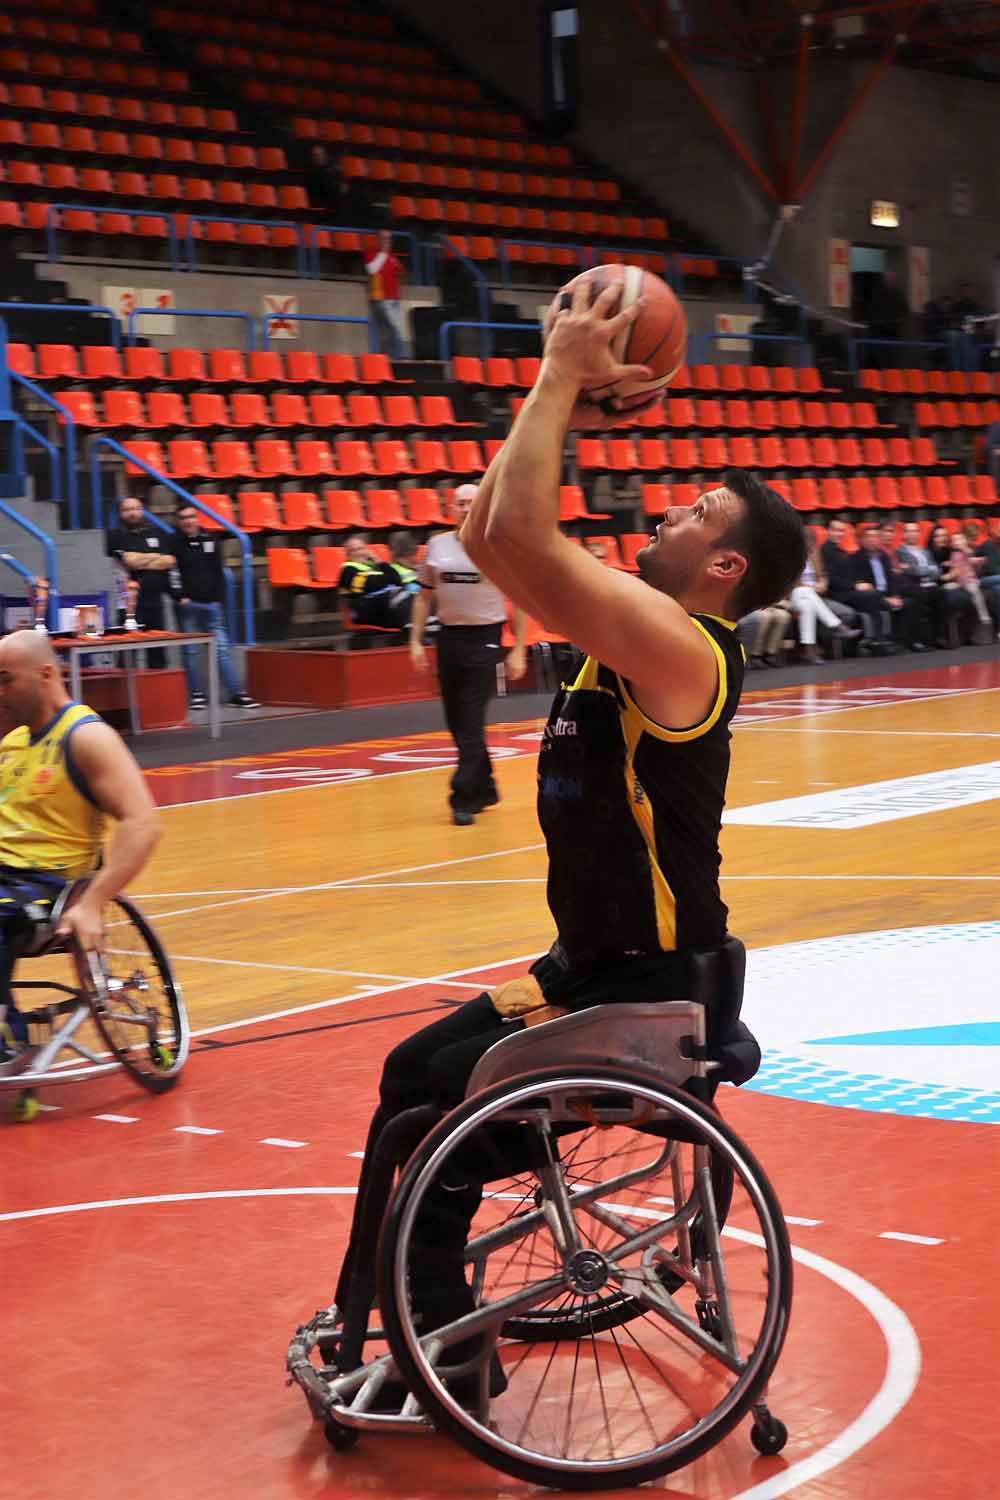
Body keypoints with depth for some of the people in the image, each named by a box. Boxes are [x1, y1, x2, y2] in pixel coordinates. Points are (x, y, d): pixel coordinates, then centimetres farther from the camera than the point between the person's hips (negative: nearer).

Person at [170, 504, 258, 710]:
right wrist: (181, 597, -12)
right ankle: (196, 695, 8)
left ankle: (236, 693, -1)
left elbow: (218, 573, 13)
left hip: (212, 603, 3)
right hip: (188, 605, -2)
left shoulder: (211, 541, 12)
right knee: (191, 651, 1)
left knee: (222, 649, 0)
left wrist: (220, 600, 7)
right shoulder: (175, 544, 2)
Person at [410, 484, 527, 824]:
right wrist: (416, 641, 7)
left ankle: (464, 797, -6)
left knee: (472, 722, -9)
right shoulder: (437, 545, 7)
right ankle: (485, 789, 25)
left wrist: (518, 650, -4)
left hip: (484, 639, -4)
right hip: (448, 639, 4)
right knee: (457, 723, 9)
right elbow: (424, 596, 15)